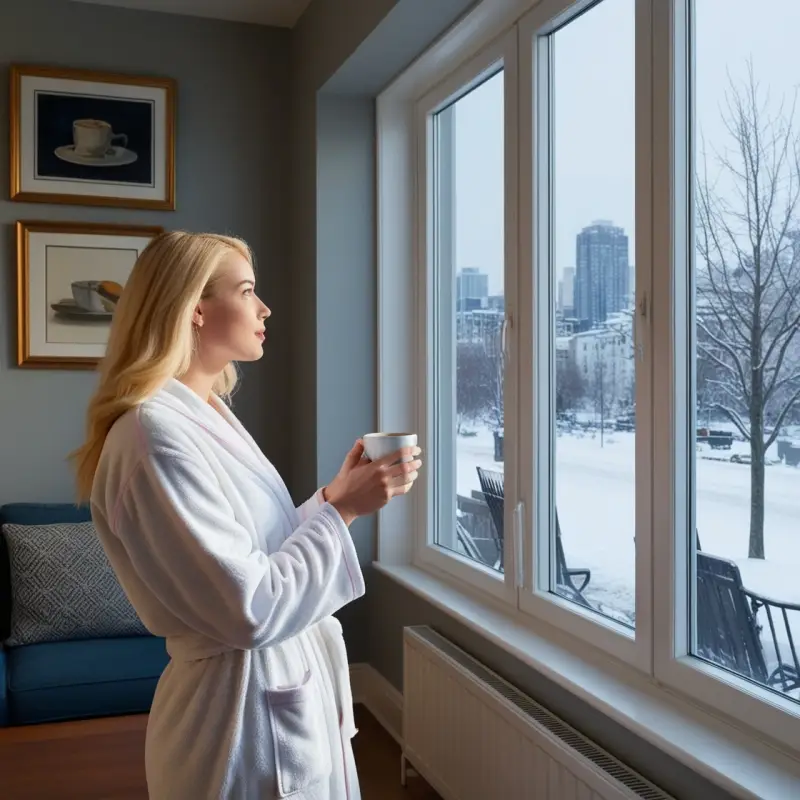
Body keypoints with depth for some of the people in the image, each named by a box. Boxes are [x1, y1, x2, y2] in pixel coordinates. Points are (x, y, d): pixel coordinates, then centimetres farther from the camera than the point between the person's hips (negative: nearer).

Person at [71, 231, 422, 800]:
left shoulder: (207, 415, 7)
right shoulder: (158, 434, -23)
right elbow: (251, 610, -25)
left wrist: (334, 493, 0)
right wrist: (341, 512, -18)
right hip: (246, 709, -9)